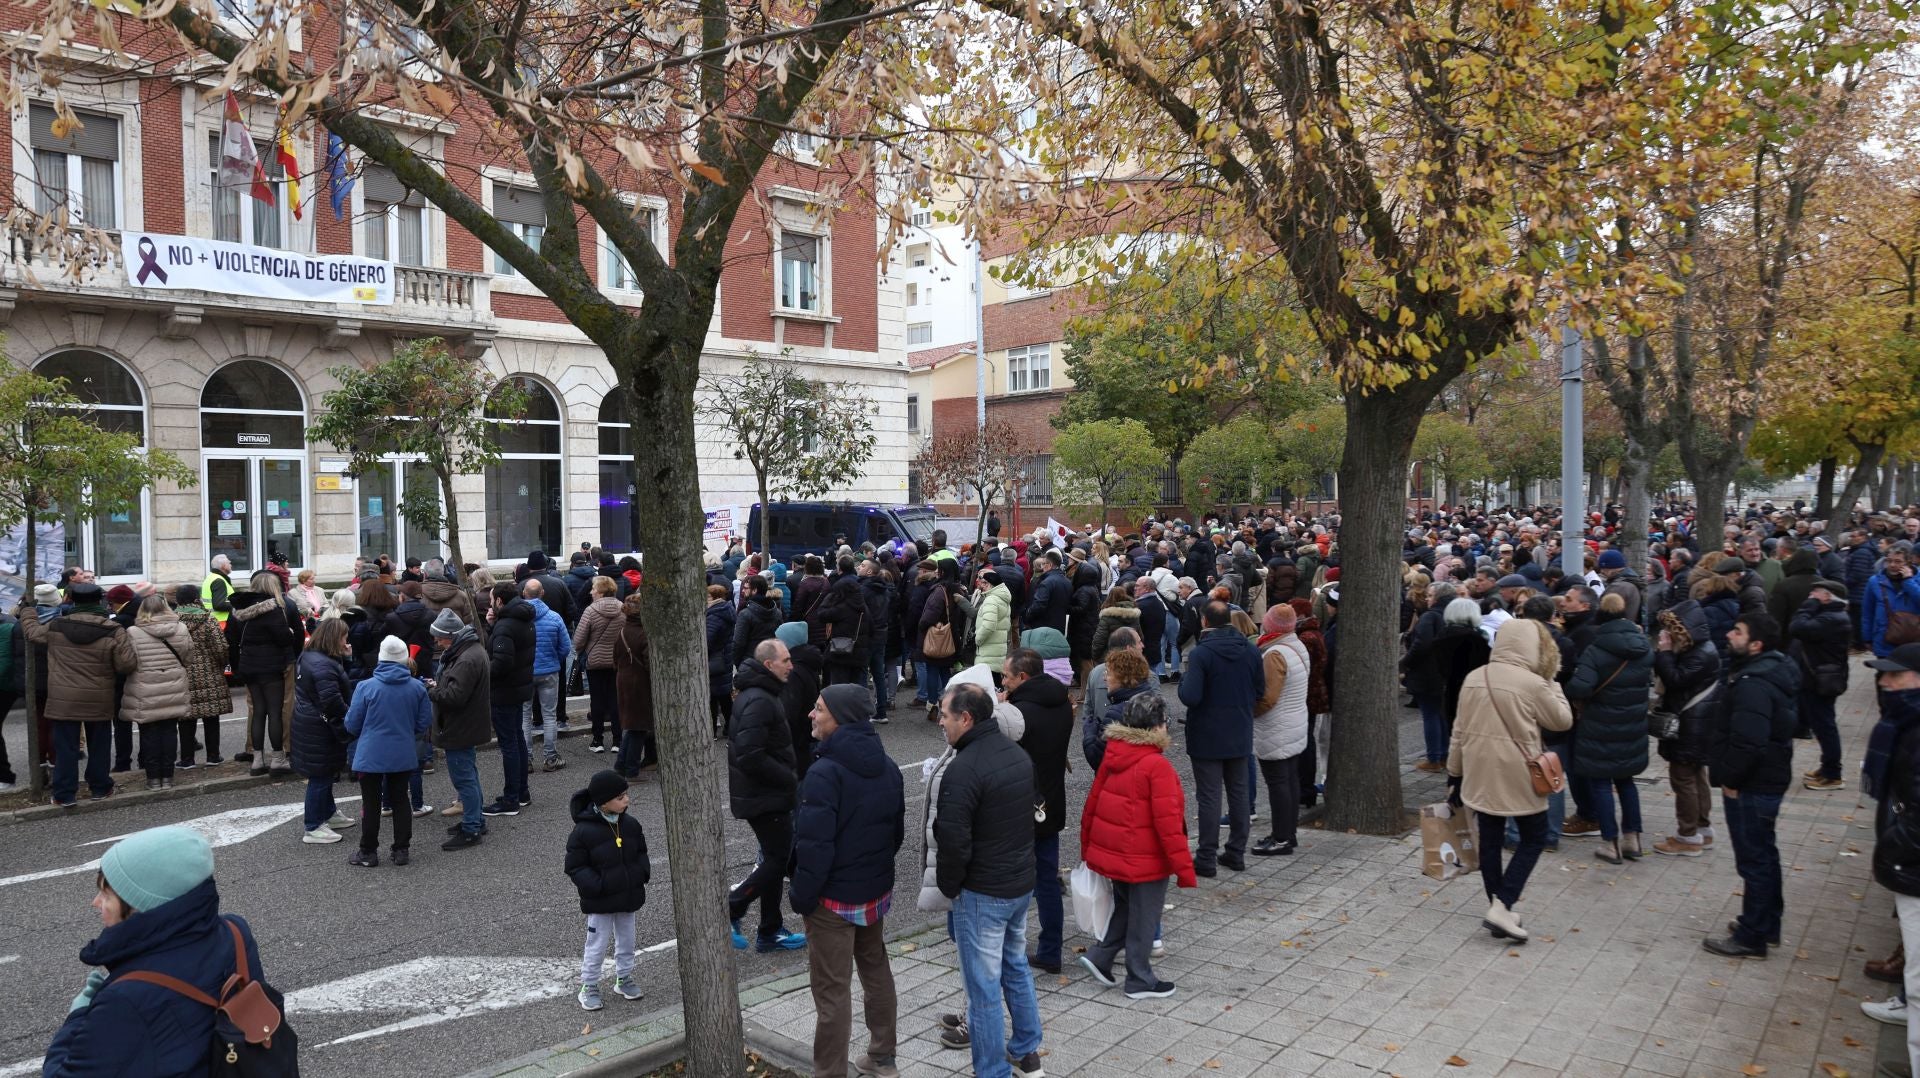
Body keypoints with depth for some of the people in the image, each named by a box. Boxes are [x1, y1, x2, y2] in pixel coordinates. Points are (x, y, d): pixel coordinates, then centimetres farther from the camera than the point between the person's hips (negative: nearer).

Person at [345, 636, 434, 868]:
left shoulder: (365, 687, -12)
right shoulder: (417, 688, -5)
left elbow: (352, 725, -5)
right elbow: (425, 723, 3)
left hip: (371, 755, -2)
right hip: (403, 755, 2)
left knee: (371, 803, 8)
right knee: (400, 800, 13)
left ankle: (368, 852, 16)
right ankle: (402, 850, 17)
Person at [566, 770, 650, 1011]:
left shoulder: (630, 825, -2)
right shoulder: (584, 831, -19)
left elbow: (641, 852, 12)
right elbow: (575, 867, -14)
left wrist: (642, 872, -5)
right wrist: (596, 885, -23)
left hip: (628, 897, 5)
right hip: (600, 902, -5)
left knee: (626, 941, 18)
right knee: (597, 944, 5)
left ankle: (624, 978, 36)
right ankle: (589, 987, 22)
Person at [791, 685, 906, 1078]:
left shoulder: (824, 772, -24)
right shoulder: (886, 766, 2)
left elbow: (814, 845, -24)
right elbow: (897, 829, 11)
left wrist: (802, 896, -12)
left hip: (835, 898, -8)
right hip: (877, 890, 8)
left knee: (831, 989, 4)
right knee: (876, 970, 22)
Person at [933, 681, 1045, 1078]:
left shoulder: (963, 769, -23)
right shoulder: (1018, 754, 4)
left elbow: (952, 840, -23)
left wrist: (948, 885, -6)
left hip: (982, 892, -9)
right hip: (1023, 882, 9)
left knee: (984, 986, 4)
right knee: (1016, 967, 23)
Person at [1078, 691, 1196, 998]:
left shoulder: (1112, 756, 2)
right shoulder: (1158, 766, -21)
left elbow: (1092, 803, 9)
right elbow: (1167, 823, -22)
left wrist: (1087, 847, 20)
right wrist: (1184, 869, -15)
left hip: (1110, 854, 7)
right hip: (1145, 861, -7)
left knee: (1127, 907, 25)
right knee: (1143, 919, 9)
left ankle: (1099, 956, 21)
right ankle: (1141, 982, 21)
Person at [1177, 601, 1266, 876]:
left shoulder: (1201, 653, -19)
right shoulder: (1250, 650, 0)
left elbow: (1190, 697, -24)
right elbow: (1260, 689, 7)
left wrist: (1183, 681, -4)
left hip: (1208, 737, -5)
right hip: (1240, 735, 5)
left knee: (1209, 797, 1)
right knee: (1239, 793, 15)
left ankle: (1207, 858, 7)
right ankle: (1237, 853, 23)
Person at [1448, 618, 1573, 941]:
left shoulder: (1473, 679, 3)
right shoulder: (1533, 683, -14)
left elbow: (1460, 730, 7)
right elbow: (1563, 720, 0)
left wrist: (1454, 772, 15)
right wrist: (1552, 682, 7)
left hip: (1480, 774, 5)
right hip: (1518, 776, -5)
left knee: (1490, 839, 12)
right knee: (1534, 838, 9)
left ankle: (1496, 905, 19)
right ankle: (1502, 906, 0)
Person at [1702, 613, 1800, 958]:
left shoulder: (1753, 684, -26)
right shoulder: (1769, 670, 8)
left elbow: (1749, 742, -31)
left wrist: (1730, 779, -17)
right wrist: (1724, 770, 15)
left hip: (1751, 787, -11)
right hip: (1766, 780, 11)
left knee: (1753, 859, 0)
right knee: (1763, 854, 21)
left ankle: (1751, 938, 11)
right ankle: (1766, 924, 35)